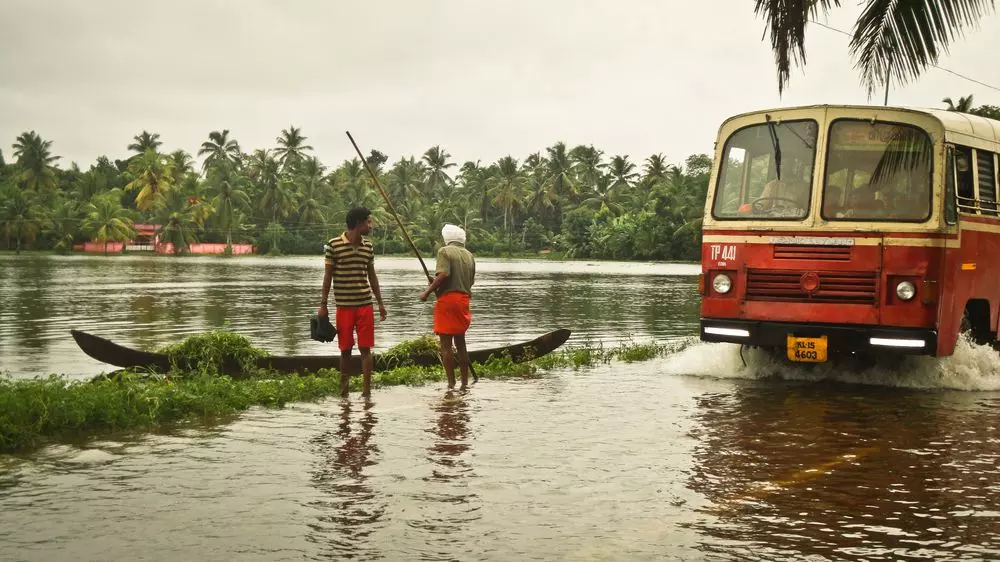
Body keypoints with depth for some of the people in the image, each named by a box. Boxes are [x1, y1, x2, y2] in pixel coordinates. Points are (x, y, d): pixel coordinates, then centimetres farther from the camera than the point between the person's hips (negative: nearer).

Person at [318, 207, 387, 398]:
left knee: (365, 348, 0)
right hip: (343, 306, -2)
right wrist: (323, 304, -3)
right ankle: (343, 388, 18)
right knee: (345, 349, 5)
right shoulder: (333, 245, -5)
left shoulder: (368, 247, 7)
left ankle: (367, 390, 3)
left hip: (365, 305, 3)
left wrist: (380, 302, 13)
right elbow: (328, 275, -1)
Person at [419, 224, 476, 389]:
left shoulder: (444, 251, -5)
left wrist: (427, 291, -11)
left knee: (446, 343, -3)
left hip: (447, 298, -6)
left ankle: (451, 383, -5)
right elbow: (471, 281, 13)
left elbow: (444, 275, -19)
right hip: (464, 300, 6)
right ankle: (465, 382, 16)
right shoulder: (469, 255, 13)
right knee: (460, 341, 14)